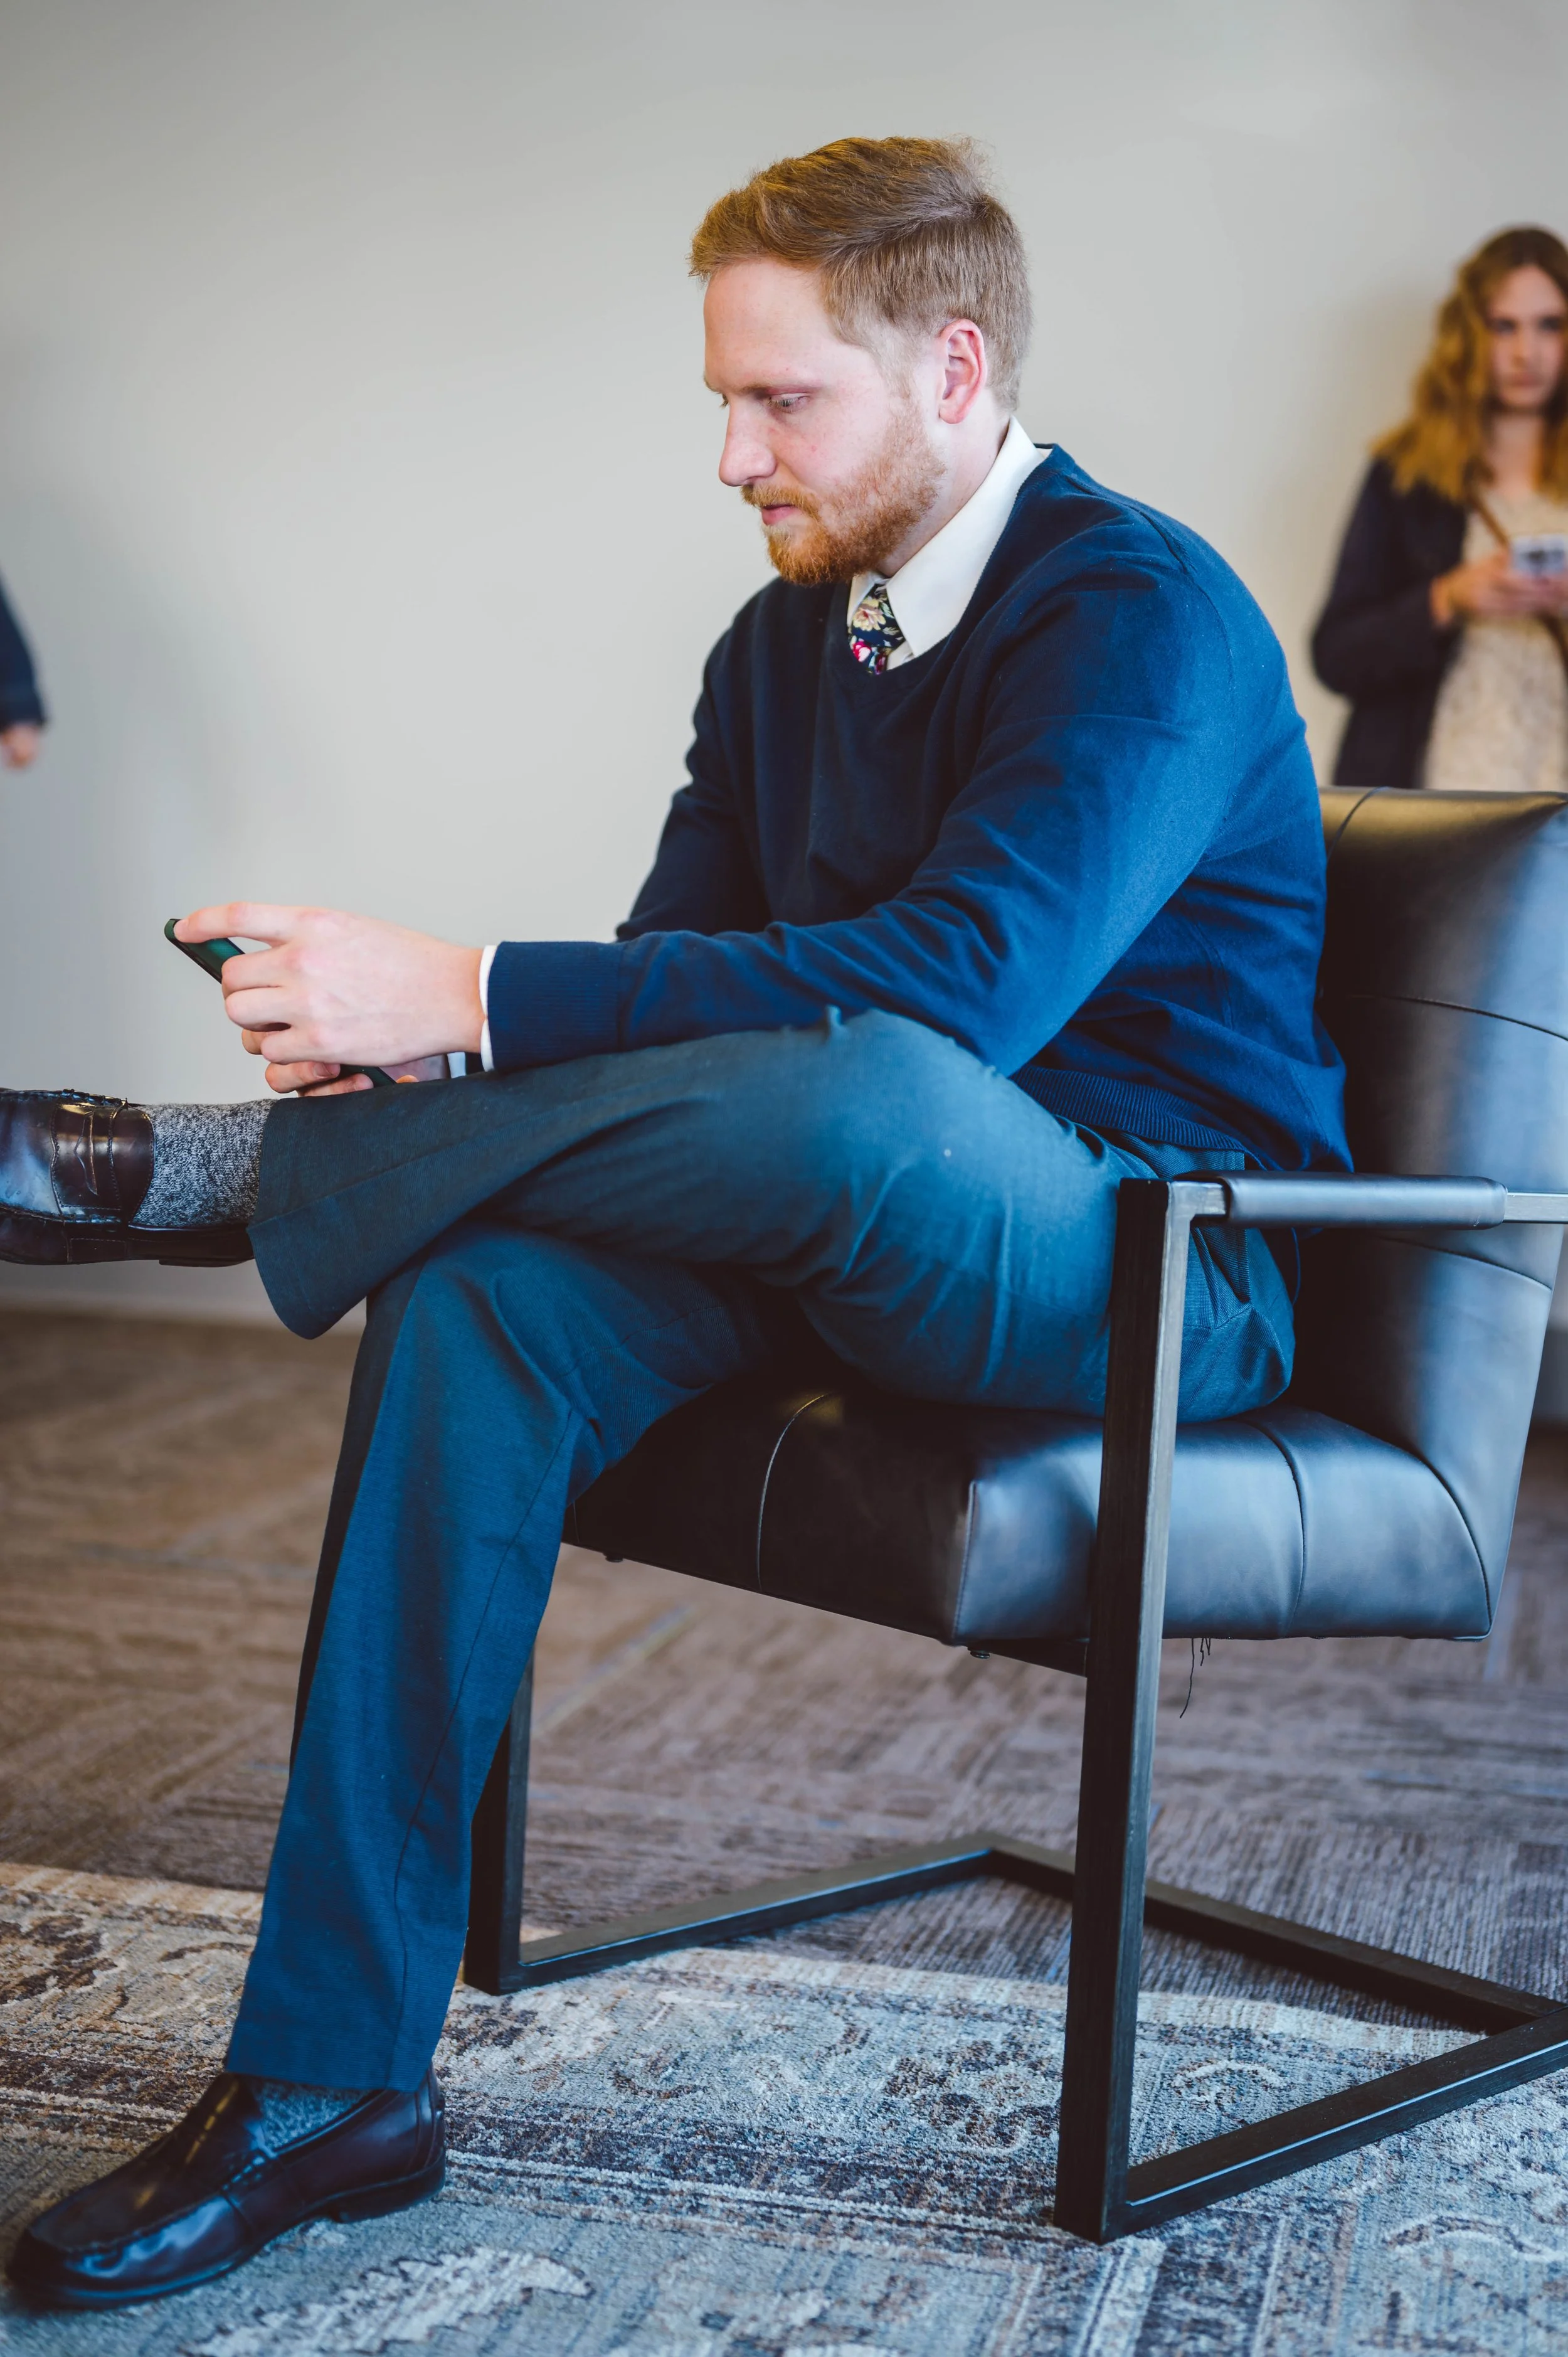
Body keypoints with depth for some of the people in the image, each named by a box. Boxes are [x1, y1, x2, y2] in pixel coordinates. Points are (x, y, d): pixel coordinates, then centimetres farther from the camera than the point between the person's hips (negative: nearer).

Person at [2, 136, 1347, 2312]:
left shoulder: (1150, 616, -14)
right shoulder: (786, 638, 12)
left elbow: (964, 981, -30)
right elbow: (673, 978, 7)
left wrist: (467, 997, -33)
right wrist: (391, 1040, -15)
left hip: (1157, 1265, -6)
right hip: (862, 1233, 7)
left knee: (861, 1093, -39)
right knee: (483, 1299, -22)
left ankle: (195, 1169, -20)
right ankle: (332, 2082, -19)